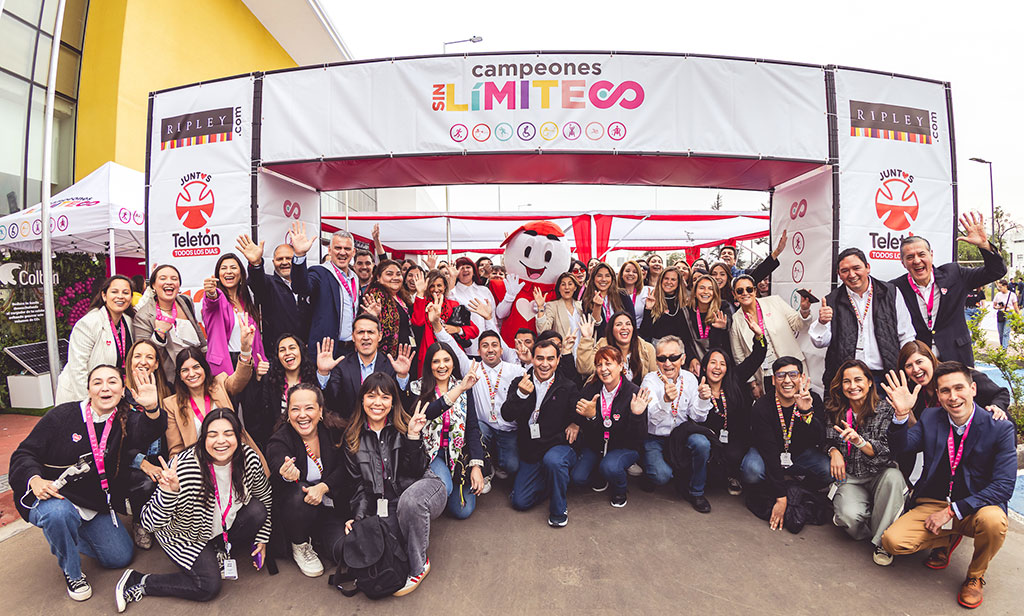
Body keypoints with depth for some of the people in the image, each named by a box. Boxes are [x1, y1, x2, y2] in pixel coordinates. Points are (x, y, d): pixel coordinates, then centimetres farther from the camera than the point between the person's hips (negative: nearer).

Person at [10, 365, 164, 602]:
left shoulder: (124, 421, -6)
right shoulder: (63, 415, -12)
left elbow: (144, 433, -30)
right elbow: (25, 453, -7)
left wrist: (152, 408, -55)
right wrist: (35, 480, -29)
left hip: (95, 506, 3)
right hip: (51, 496, -3)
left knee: (121, 557, 3)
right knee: (59, 513, -39)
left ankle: (64, 539, 31)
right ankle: (71, 572, -10)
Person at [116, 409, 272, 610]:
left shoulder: (249, 458, -20)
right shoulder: (184, 468, -32)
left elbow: (265, 496, -3)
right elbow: (152, 521, -28)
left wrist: (262, 539, 3)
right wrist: (168, 492, -47)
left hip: (226, 526, 5)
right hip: (187, 536, -4)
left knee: (258, 510, -20)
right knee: (210, 587, -15)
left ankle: (223, 553, 9)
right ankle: (136, 581, 6)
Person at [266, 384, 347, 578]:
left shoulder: (334, 430, -7)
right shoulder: (279, 442, -13)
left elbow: (344, 469, -10)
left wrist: (322, 487, -28)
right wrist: (286, 476, -56)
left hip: (331, 509, 1)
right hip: (296, 509, -1)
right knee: (299, 492, -34)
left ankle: (317, 539, 15)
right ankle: (300, 546, -5)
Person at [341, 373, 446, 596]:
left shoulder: (404, 427, -2)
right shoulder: (352, 438, 6)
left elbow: (416, 472, -10)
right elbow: (358, 484, 8)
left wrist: (413, 436, -21)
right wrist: (358, 516, -7)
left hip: (423, 488, -3)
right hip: (386, 507, 3)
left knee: (410, 499, -38)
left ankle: (418, 565, -13)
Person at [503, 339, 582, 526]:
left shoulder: (568, 387, -2)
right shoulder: (519, 384, 1)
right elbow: (506, 415, -10)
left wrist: (575, 423, -16)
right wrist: (521, 394, -25)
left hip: (559, 446, -3)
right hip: (530, 451, 3)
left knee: (553, 460, -37)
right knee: (519, 502, -2)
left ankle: (558, 510, -10)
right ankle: (549, 482, 27)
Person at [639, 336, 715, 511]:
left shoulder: (690, 379, -2)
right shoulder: (650, 380, -15)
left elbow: (697, 418, 1)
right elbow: (651, 418, -28)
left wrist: (703, 399, -20)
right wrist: (665, 400, -48)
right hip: (654, 438, -3)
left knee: (702, 443, -26)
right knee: (662, 476, -25)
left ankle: (696, 492, -2)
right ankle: (647, 472, 14)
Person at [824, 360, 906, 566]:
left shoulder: (885, 409, -6)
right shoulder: (836, 411, 1)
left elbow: (886, 452, -13)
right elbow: (829, 441, 14)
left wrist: (859, 441, -32)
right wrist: (834, 451, -9)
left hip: (880, 474, 0)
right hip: (850, 478, 0)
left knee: (893, 477, -37)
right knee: (850, 516, -31)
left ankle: (882, 541, -19)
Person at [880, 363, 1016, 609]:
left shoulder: (1000, 428, -9)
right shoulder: (930, 418, -1)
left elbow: (1004, 486, -14)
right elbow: (899, 447, -7)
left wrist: (952, 510, -21)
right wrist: (902, 414, -25)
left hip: (976, 508, -1)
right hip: (932, 504, 1)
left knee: (993, 521, -36)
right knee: (892, 541, -19)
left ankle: (975, 576, -3)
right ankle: (947, 540, 15)